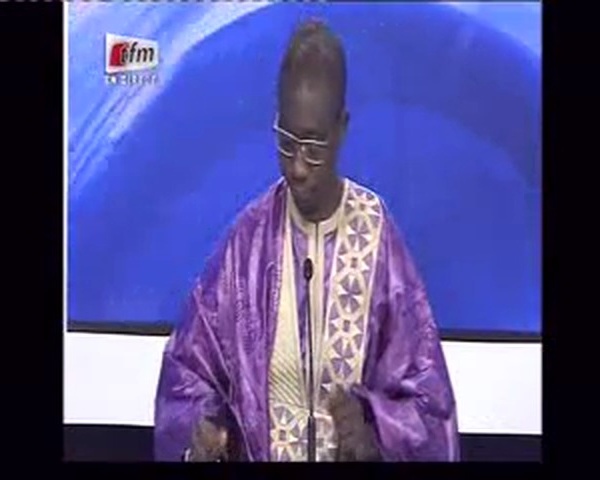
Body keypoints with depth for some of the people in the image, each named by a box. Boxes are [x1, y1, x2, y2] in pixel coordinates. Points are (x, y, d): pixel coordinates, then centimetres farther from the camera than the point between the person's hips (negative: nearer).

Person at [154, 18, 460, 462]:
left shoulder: (378, 238, -6)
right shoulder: (249, 238, -2)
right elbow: (190, 368, 4)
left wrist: (373, 430, -20)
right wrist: (199, 433, -14)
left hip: (354, 454, -1)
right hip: (255, 455, 1)